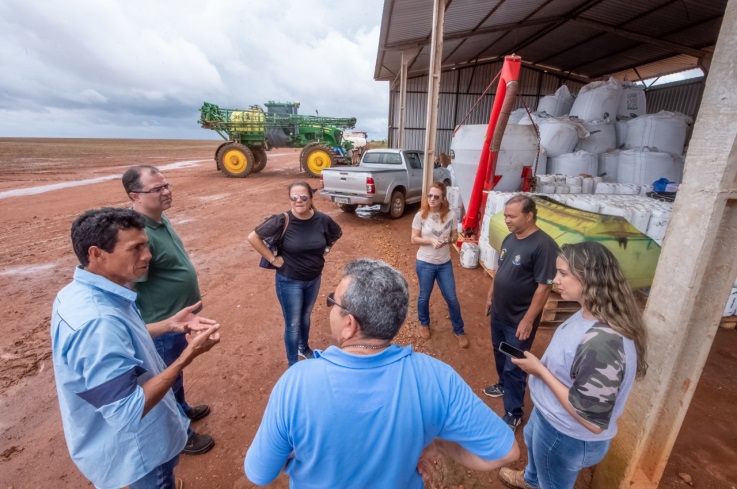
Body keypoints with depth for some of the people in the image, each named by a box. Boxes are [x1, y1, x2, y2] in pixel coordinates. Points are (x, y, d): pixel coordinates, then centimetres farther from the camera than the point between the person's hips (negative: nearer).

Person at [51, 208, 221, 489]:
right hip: (133, 449, -8)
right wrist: (187, 356, -33)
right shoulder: (97, 321, -39)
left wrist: (169, 325, -3)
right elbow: (127, 412, -36)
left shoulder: (81, 292, -7)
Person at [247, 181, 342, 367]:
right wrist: (272, 258, -16)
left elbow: (337, 234, 9)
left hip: (314, 279, 4)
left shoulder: (322, 219, -11)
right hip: (289, 282, -4)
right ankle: (293, 364, 31)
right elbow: (253, 237, -17)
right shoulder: (282, 221, -22)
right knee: (293, 324, 9)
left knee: (306, 316, 25)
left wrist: (325, 251, 1)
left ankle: (304, 348, 52)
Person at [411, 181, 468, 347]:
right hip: (425, 263, -1)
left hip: (445, 263, 2)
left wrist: (448, 240, -20)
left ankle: (459, 330, 31)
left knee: (452, 298, 10)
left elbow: (455, 236, 3)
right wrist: (431, 241, -24)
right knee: (424, 296, 15)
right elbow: (414, 239, -8)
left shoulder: (450, 215, -8)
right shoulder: (420, 215, -12)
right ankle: (424, 324, 42)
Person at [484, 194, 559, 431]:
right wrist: (491, 296, 17)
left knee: (514, 366, 7)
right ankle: (503, 385, 50)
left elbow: (544, 287, -22)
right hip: (499, 312, 8)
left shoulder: (543, 245, -23)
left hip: (519, 319, -7)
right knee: (500, 354, 26)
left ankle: (513, 414, 25)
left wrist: (528, 320, -20)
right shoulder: (510, 238, 2)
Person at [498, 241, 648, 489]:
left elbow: (593, 421, -32)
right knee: (532, 440, 37)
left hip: (567, 436, -9)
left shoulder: (602, 342, -40)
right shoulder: (590, 314, -9)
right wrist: (542, 363, -3)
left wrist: (540, 370, -28)